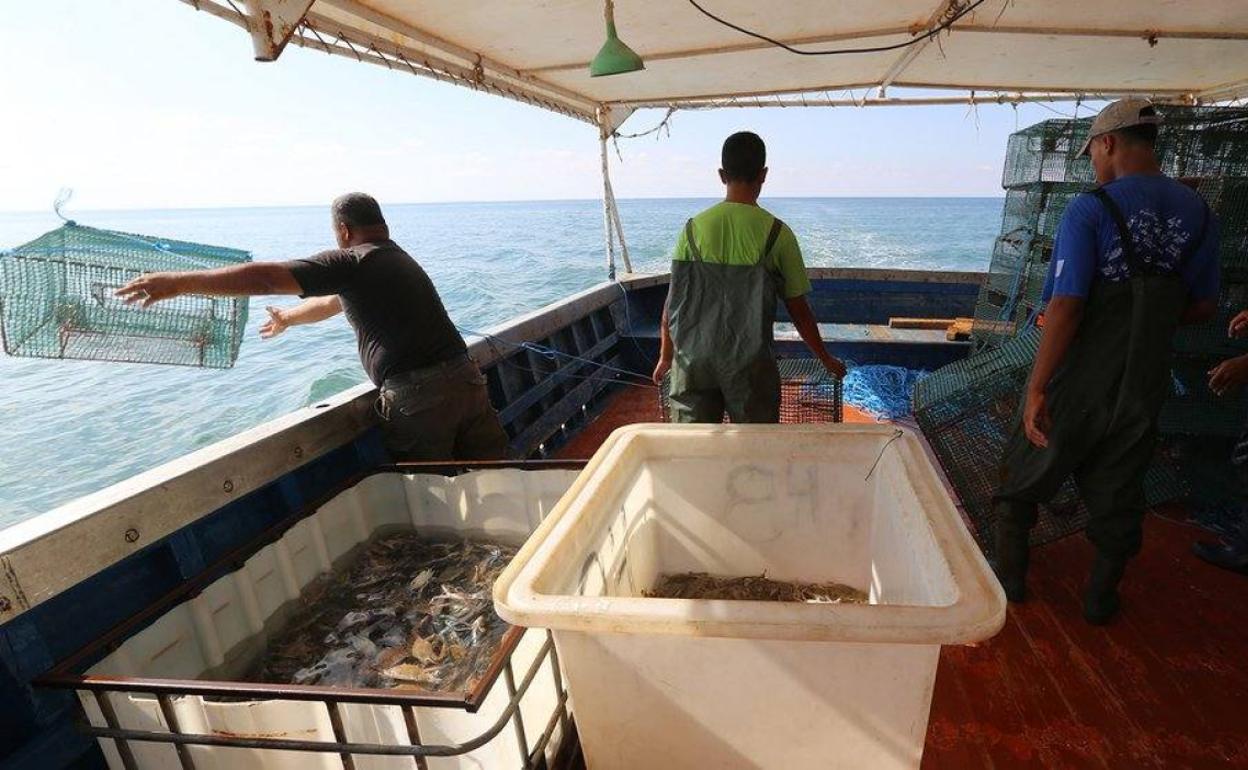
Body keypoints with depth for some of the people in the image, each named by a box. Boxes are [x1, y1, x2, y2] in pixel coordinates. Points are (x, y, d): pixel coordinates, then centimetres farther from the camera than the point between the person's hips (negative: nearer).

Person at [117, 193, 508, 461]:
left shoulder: (353, 262, -1)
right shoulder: (402, 260, 26)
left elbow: (267, 277, -10)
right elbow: (331, 303, 39)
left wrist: (180, 282, -6)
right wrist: (287, 319, 51)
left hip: (417, 397, -8)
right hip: (468, 379, 8)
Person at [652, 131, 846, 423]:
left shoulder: (694, 228, -2)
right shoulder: (776, 233, -7)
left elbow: (674, 301, 1)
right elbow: (797, 308, -2)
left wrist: (666, 356, 13)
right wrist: (826, 358, 12)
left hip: (694, 359, 2)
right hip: (750, 363, -2)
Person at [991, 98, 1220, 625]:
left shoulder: (1090, 210, -16)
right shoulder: (1197, 212, 2)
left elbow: (1065, 307, -23)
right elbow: (1202, 307, 10)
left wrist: (1036, 390, -20)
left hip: (1079, 380, -5)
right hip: (1144, 384, 5)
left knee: (1024, 475, 14)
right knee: (1118, 490, 18)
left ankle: (1010, 576, 27)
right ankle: (1101, 596, 31)